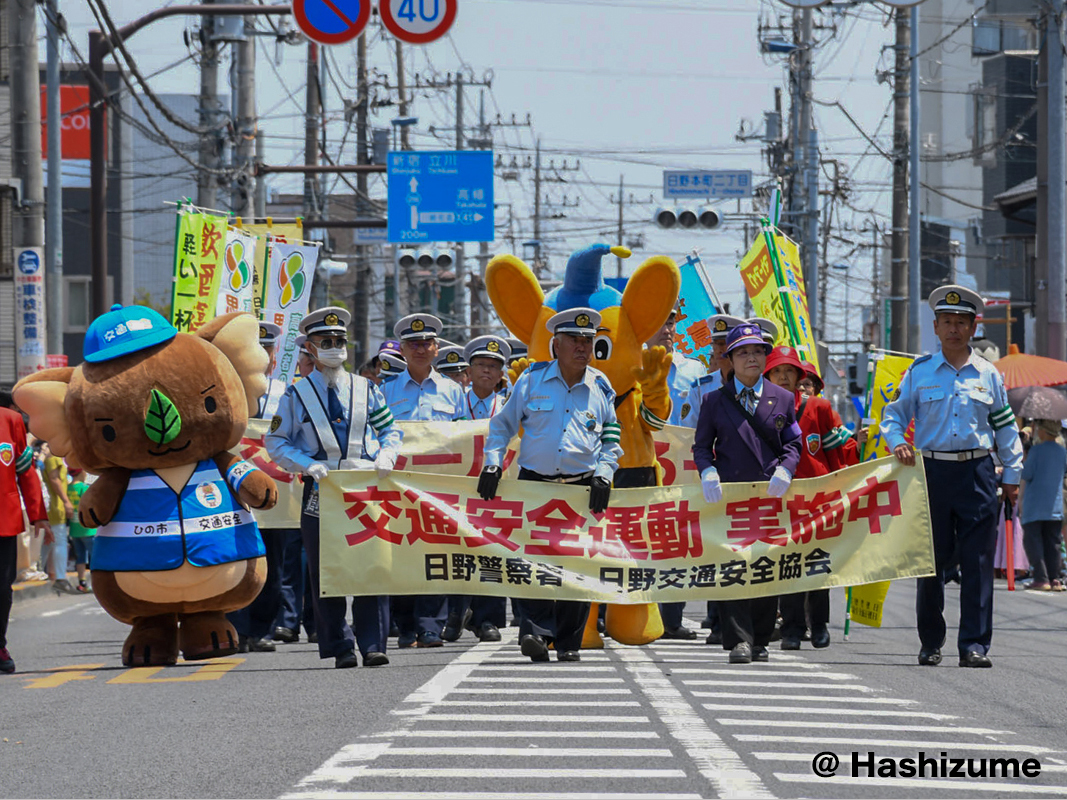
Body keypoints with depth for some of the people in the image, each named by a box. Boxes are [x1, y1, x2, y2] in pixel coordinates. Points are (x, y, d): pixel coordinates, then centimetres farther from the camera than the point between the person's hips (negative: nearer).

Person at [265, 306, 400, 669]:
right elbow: (276, 442, 4)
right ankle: (339, 648, 5)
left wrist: (385, 456, -4)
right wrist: (308, 464, -11)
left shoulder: (366, 390, 12)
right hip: (320, 490, -1)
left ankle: (372, 645, -3)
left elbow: (390, 430, 17)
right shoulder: (296, 395, 6)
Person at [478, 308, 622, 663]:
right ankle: (535, 630, -15)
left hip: (582, 486, 1)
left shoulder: (601, 388, 8)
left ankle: (568, 642, 8)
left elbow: (612, 440, 16)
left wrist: (603, 474, 0)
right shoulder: (533, 379, 4)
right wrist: (493, 463, 1)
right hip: (534, 483, -1)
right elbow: (503, 424, 12)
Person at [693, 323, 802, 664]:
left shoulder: (782, 399, 12)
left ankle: (760, 640, 12)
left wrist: (784, 471, -9)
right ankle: (739, 639, -10)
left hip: (771, 494, 1)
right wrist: (708, 472, -11)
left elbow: (793, 444, 11)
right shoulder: (715, 401, 9)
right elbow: (701, 445, 9)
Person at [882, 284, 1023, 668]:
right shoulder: (919, 372, 7)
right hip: (933, 473, 0)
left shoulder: (987, 374, 10)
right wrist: (897, 443, -9)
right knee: (931, 562, 3)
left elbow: (1005, 427, 15)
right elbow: (894, 415, 12)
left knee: (978, 563, -4)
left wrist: (1012, 475, 10)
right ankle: (930, 643, 14)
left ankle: (975, 644, -3)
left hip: (977, 473, 0)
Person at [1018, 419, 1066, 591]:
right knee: (1052, 543, 9)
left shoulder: (1036, 450, -10)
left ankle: (1041, 579, -11)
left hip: (1035, 505, -5)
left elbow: (1026, 475, -10)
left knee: (1033, 541, -2)